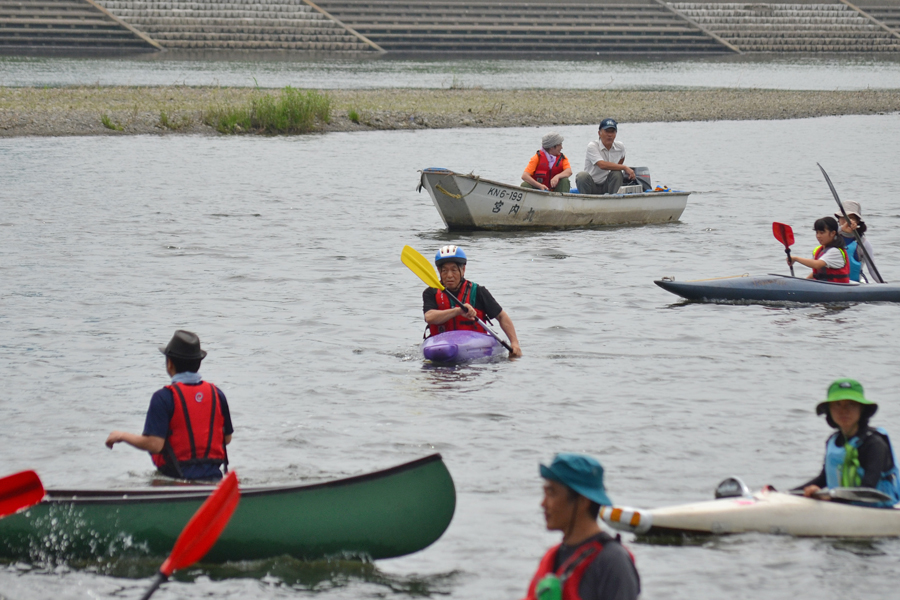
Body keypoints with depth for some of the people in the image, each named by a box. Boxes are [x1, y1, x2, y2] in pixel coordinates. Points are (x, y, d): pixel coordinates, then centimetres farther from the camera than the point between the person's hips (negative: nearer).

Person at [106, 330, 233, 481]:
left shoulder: (164, 397, -8)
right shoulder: (216, 394, 7)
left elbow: (154, 444, -13)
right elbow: (227, 439, 16)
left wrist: (123, 436, 4)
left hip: (176, 476, -5)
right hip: (212, 477, 5)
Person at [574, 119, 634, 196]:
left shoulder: (620, 147, 1)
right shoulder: (592, 146, -16)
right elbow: (602, 165, -31)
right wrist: (625, 168, -30)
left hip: (606, 186, 4)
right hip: (591, 186, -4)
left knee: (617, 174, -24)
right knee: (583, 175, -33)